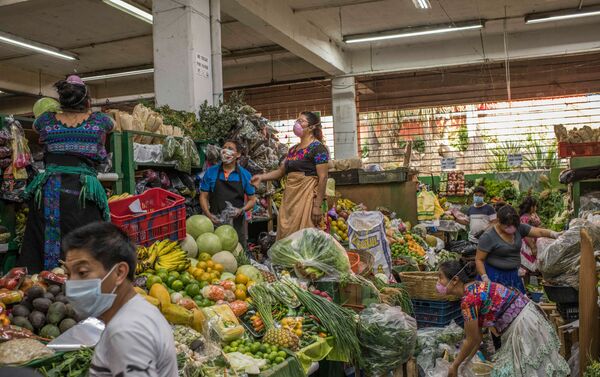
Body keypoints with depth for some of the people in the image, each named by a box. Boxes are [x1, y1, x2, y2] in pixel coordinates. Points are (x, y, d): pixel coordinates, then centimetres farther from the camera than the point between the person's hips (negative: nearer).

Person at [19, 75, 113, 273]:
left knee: (39, 251, 4)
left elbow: (36, 126, 38)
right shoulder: (98, 120, 9)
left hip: (48, 191, 2)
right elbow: (111, 126, 34)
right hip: (83, 191, -2)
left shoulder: (47, 120, 13)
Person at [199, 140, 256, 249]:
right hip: (215, 221, 0)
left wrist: (241, 210, -11)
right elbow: (203, 196, 5)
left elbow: (252, 199, 8)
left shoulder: (245, 175, 3)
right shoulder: (211, 172, 3)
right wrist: (208, 214, -11)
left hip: (237, 222, 0)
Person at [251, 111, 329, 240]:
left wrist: (317, 206, -17)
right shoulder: (293, 149, 17)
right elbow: (281, 171, 22)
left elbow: (323, 178, -12)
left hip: (306, 197, -8)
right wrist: (262, 177, 5)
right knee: (286, 236, 8)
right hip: (289, 197, 8)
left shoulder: (318, 148, -7)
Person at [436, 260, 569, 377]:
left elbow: (471, 340, -11)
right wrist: (466, 361, 21)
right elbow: (478, 337, 15)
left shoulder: (468, 299, -21)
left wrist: (454, 366, 2)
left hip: (524, 326, -9)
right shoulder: (476, 289, 7)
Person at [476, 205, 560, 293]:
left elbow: (539, 232, -7)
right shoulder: (488, 236, -14)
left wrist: (555, 234, -25)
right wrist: (485, 279, -18)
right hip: (495, 277, -5)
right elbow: (479, 259, -11)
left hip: (513, 275, 5)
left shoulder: (519, 228, 0)